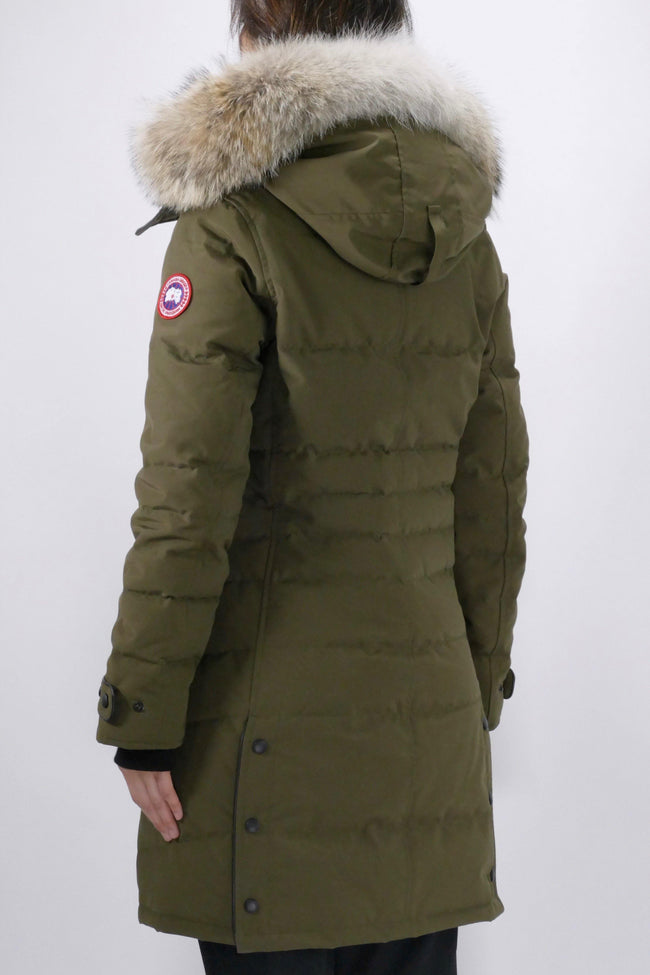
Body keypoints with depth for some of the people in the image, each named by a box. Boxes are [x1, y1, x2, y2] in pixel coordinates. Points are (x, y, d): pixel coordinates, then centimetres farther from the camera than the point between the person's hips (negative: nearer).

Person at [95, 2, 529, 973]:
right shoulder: (464, 241, 6)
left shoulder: (232, 230, -12)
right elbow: (492, 499, 10)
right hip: (425, 713, 6)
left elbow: (188, 499, -14)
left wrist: (142, 718, -7)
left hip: (271, 713, -5)